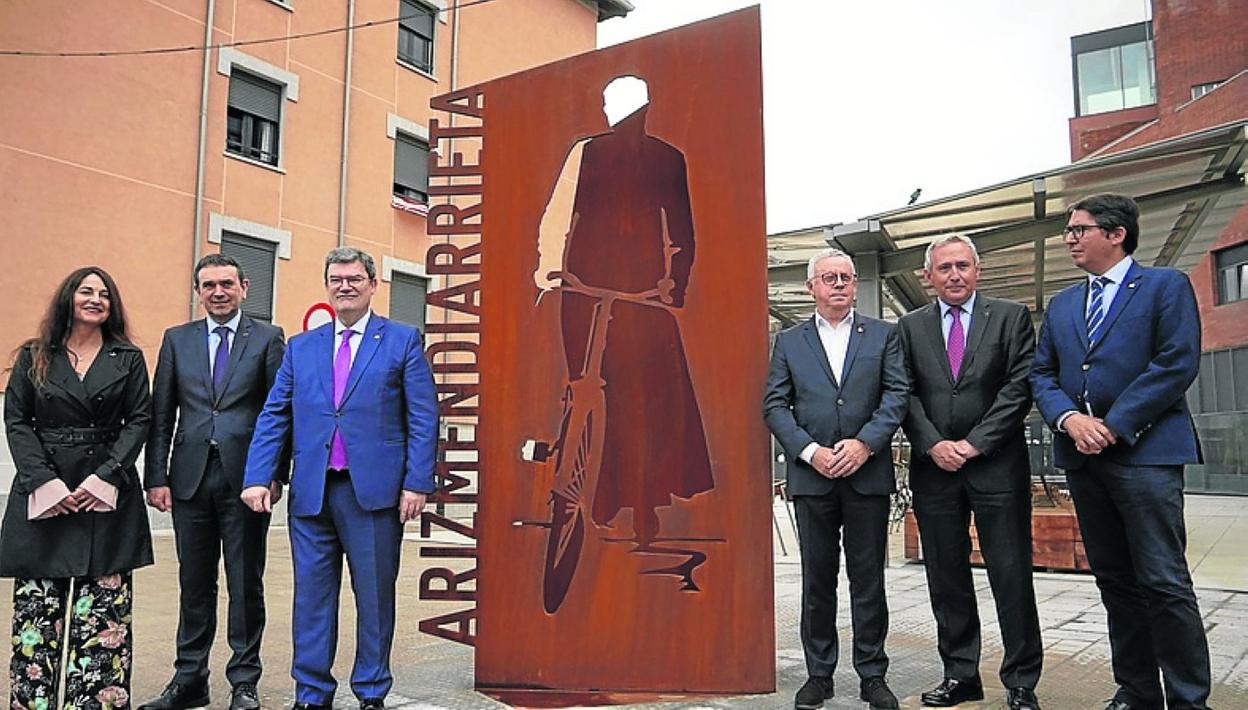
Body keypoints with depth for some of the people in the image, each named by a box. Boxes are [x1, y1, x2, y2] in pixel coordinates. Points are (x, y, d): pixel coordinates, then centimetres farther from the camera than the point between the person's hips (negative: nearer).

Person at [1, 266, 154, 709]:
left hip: (106, 492, -1)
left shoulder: (128, 359, 8)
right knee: (36, 605, 0)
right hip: (43, 491, 1)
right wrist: (44, 480, -9)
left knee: (103, 607, -3)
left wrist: (105, 477, -9)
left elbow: (138, 421, 3)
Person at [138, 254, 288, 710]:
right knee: (194, 583, 11)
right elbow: (160, 416, 8)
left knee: (246, 583, 5)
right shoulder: (177, 340, 11)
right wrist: (156, 477, 0)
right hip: (190, 477, 3)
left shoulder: (268, 338, 3)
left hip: (246, 476, -3)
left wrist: (275, 474, -7)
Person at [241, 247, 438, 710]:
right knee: (312, 595, 8)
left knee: (375, 596, 6)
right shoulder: (301, 347, 14)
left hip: (375, 491, -3)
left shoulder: (403, 341, 3)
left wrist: (417, 482, -10)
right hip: (311, 492, 3)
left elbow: (423, 417, -2)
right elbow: (273, 417, 10)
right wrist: (258, 477, -2)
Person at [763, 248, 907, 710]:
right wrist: (810, 451, -10)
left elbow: (897, 394, 0)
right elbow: (775, 406, 3)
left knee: (868, 578, 6)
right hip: (812, 476, 1)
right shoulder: (789, 342, 10)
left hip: (868, 474, 0)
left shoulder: (883, 334, 9)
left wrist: (865, 443, -14)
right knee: (817, 579, 8)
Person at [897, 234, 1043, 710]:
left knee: (1012, 576, 1)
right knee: (946, 577, 7)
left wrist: (974, 443, -11)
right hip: (934, 468, 3)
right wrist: (933, 445, -9)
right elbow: (906, 394, 5)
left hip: (997, 464, -2)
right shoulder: (910, 327, 11)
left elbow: (1020, 386, -4)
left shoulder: (1011, 316, 4)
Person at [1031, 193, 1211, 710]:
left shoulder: (1166, 286, 1)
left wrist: (1114, 425, -14)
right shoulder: (1061, 304, 18)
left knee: (1164, 582, -6)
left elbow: (1177, 363, -10)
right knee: (1115, 581, 11)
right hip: (1082, 455, 6)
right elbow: (1041, 374, 12)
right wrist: (1069, 418, -9)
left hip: (1145, 450, -6)